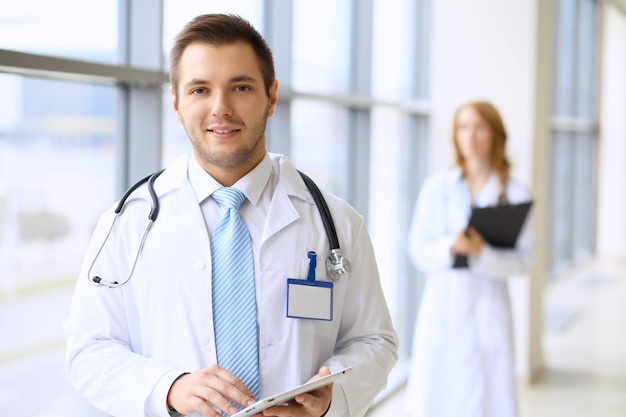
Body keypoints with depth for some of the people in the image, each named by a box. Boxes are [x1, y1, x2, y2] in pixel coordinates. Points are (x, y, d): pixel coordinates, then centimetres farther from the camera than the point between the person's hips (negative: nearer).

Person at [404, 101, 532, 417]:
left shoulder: (513, 193, 3)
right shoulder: (437, 186, 5)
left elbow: (521, 260, -3)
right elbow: (418, 250, 2)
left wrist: (482, 253, -21)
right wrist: (450, 247, -18)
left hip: (487, 306, -1)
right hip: (442, 304, 1)